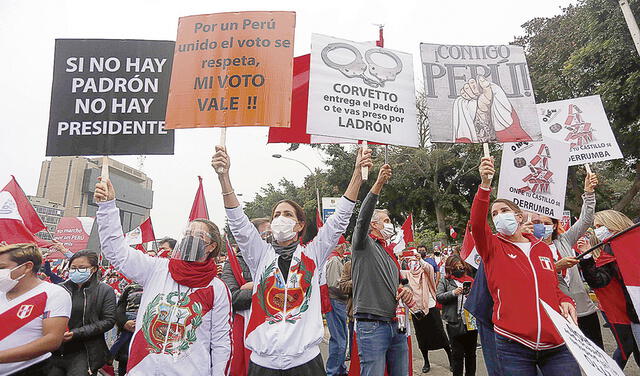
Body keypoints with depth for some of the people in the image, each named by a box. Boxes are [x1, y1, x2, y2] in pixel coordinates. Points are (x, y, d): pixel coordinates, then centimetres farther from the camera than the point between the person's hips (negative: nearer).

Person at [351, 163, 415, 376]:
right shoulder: (363, 245, -1)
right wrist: (378, 184, -31)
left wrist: (404, 291, 5)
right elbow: (362, 219, -22)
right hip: (372, 326, -7)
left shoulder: (390, 253, 23)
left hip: (397, 326, 8)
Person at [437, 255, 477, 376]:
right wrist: (453, 293, -18)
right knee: (457, 354, 6)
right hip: (454, 323, -3)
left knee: (471, 353, 16)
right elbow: (439, 297, -6)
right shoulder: (445, 281, 3)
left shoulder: (470, 280, 12)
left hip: (471, 321, 3)